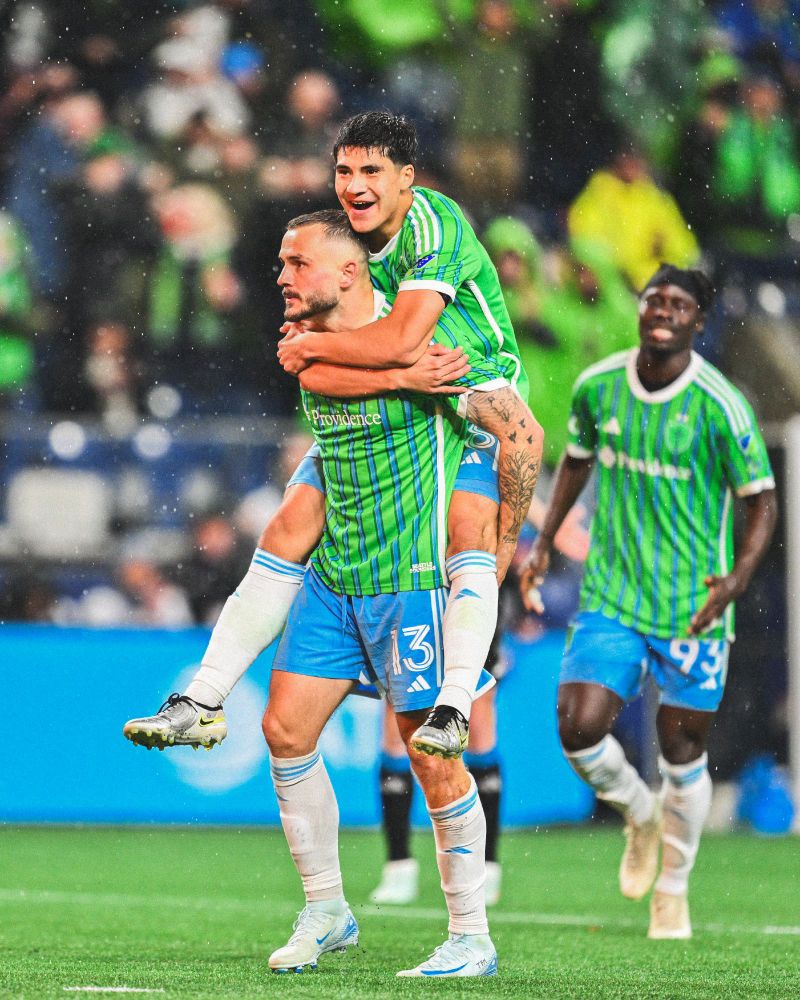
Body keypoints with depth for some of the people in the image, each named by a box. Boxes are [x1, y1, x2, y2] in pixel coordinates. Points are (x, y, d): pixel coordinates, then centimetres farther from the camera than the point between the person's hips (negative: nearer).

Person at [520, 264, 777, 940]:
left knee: (683, 751, 4)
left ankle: (673, 890, 27)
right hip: (611, 597, 3)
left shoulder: (720, 405, -14)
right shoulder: (596, 387, -1)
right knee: (578, 729, -12)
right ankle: (639, 813, 22)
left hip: (693, 605, -3)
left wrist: (738, 578, -22)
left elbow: (761, 499, -7)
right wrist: (545, 542, 14)